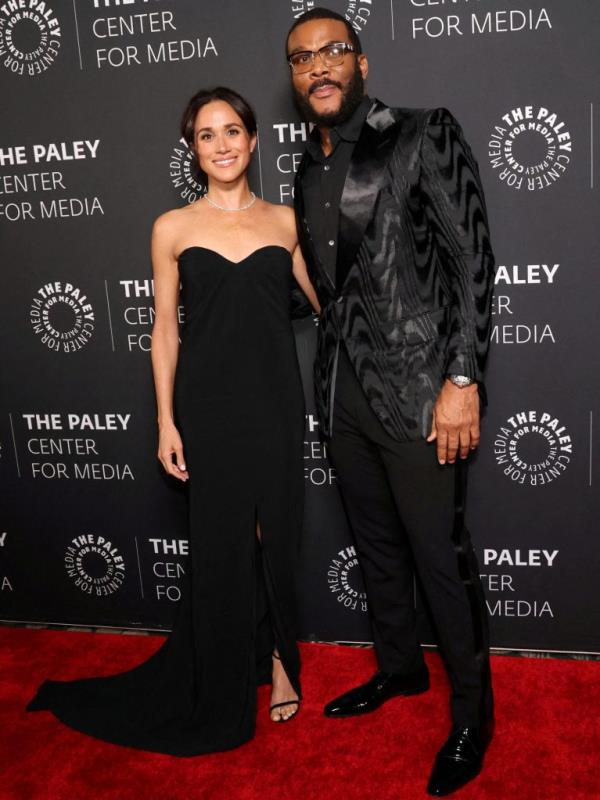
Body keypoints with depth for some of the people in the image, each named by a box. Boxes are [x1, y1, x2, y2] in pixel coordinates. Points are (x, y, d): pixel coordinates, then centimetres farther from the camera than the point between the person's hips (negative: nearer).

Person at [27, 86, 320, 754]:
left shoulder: (284, 221, 7)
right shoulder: (173, 228, 2)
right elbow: (165, 332, 2)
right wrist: (166, 422, -2)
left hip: (275, 399, 1)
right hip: (208, 402, -1)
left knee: (276, 535, 9)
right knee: (223, 541, 6)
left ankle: (277, 657, 32)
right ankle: (224, 691, 27)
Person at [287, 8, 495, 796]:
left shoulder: (424, 135, -6)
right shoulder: (309, 171, 12)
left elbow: (473, 259, -11)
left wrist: (463, 382, -17)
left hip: (415, 391, -6)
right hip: (342, 391, 6)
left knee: (442, 558, 3)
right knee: (376, 544, 18)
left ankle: (473, 713, 23)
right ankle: (400, 668, 40)